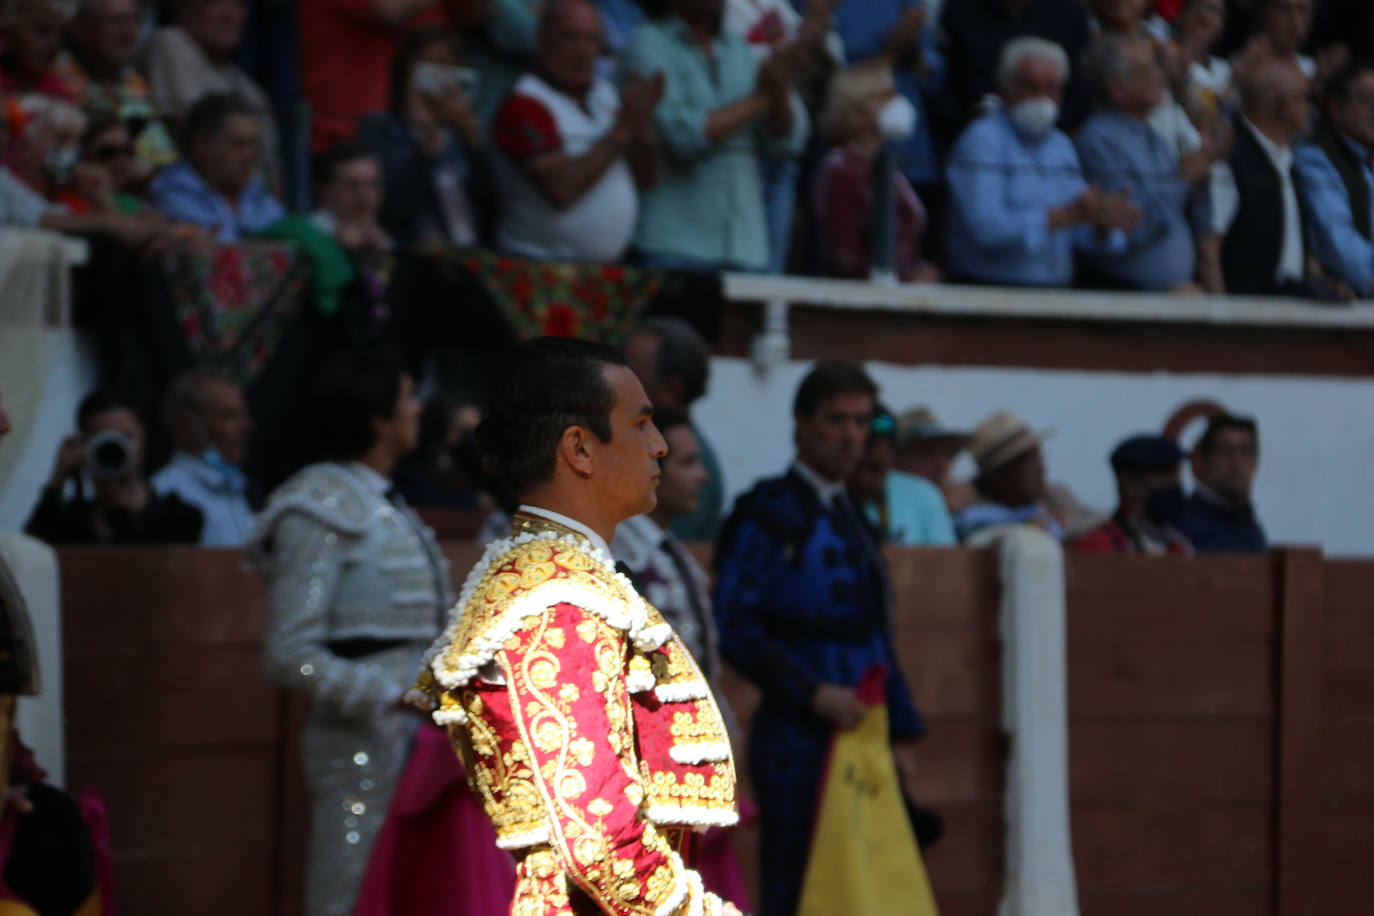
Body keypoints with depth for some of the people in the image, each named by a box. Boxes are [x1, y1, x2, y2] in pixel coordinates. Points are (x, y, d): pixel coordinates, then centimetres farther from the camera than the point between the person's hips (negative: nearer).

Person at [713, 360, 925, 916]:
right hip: (799, 741, -8)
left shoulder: (852, 521, 19)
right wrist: (812, 692, -20)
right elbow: (734, 629, -14)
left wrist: (902, 732, 15)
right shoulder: (767, 515, -6)